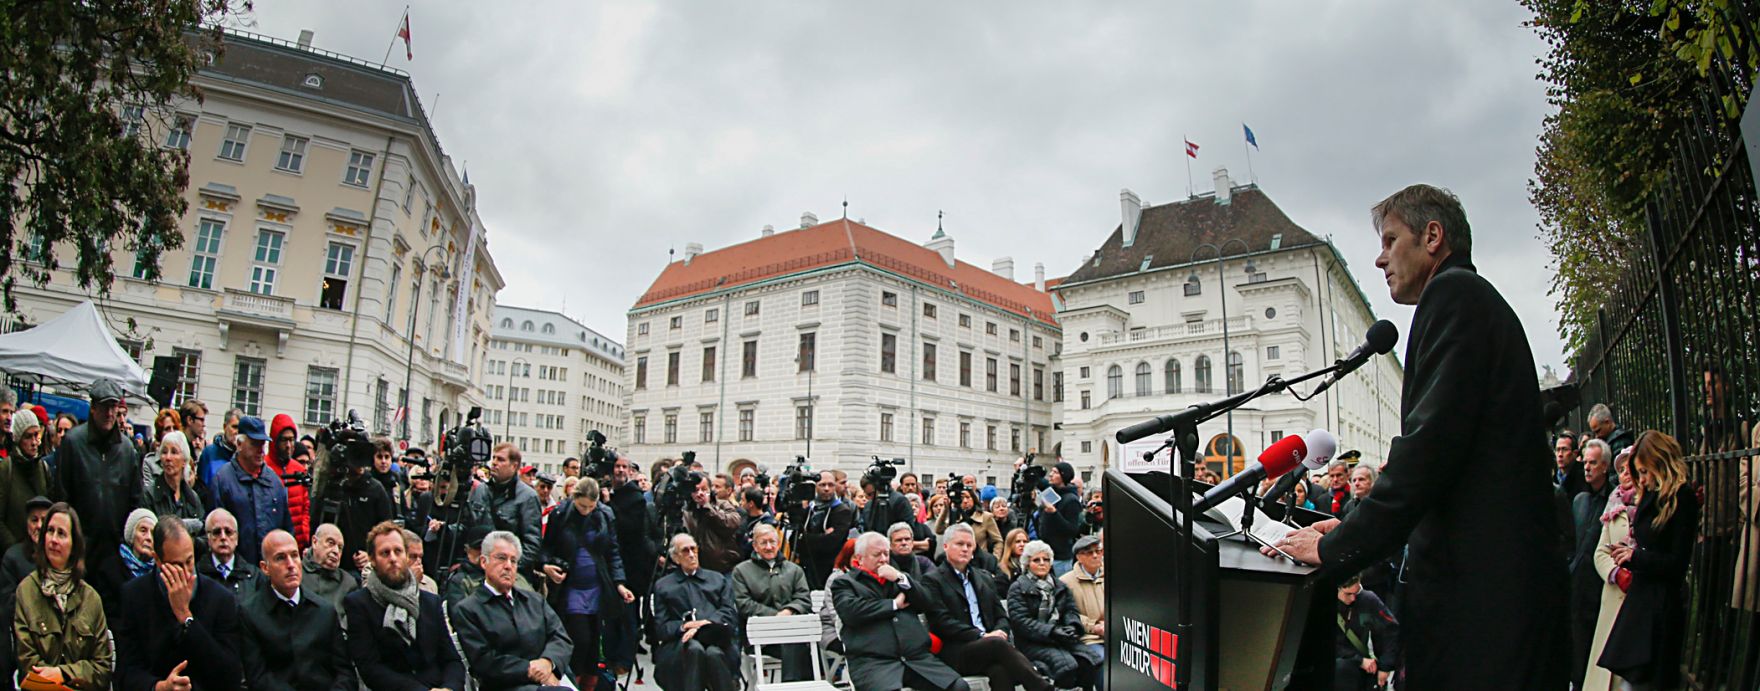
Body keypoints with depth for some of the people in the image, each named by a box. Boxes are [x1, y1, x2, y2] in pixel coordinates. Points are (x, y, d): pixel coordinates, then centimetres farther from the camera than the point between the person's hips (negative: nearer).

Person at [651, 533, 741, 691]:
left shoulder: (718, 579, 23)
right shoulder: (663, 585, 21)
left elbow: (730, 613, 8)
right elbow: (661, 627, 9)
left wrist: (704, 623, -11)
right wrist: (683, 626, -12)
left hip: (716, 639, 1)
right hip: (681, 642, 0)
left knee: (714, 653, -35)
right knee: (694, 649, -36)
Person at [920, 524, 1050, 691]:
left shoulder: (984, 577, 23)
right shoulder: (933, 580, 4)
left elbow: (1001, 615, 20)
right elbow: (942, 622, -8)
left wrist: (999, 632, -6)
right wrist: (981, 636, -17)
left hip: (989, 646, 4)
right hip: (954, 653, -4)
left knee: (1001, 670, -34)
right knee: (999, 644, -35)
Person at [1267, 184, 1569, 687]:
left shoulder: (1454, 293, -8)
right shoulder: (1478, 300, 23)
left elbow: (1431, 443, -20)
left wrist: (1337, 548, -15)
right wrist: (1352, 528, 17)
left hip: (1479, 588, -10)